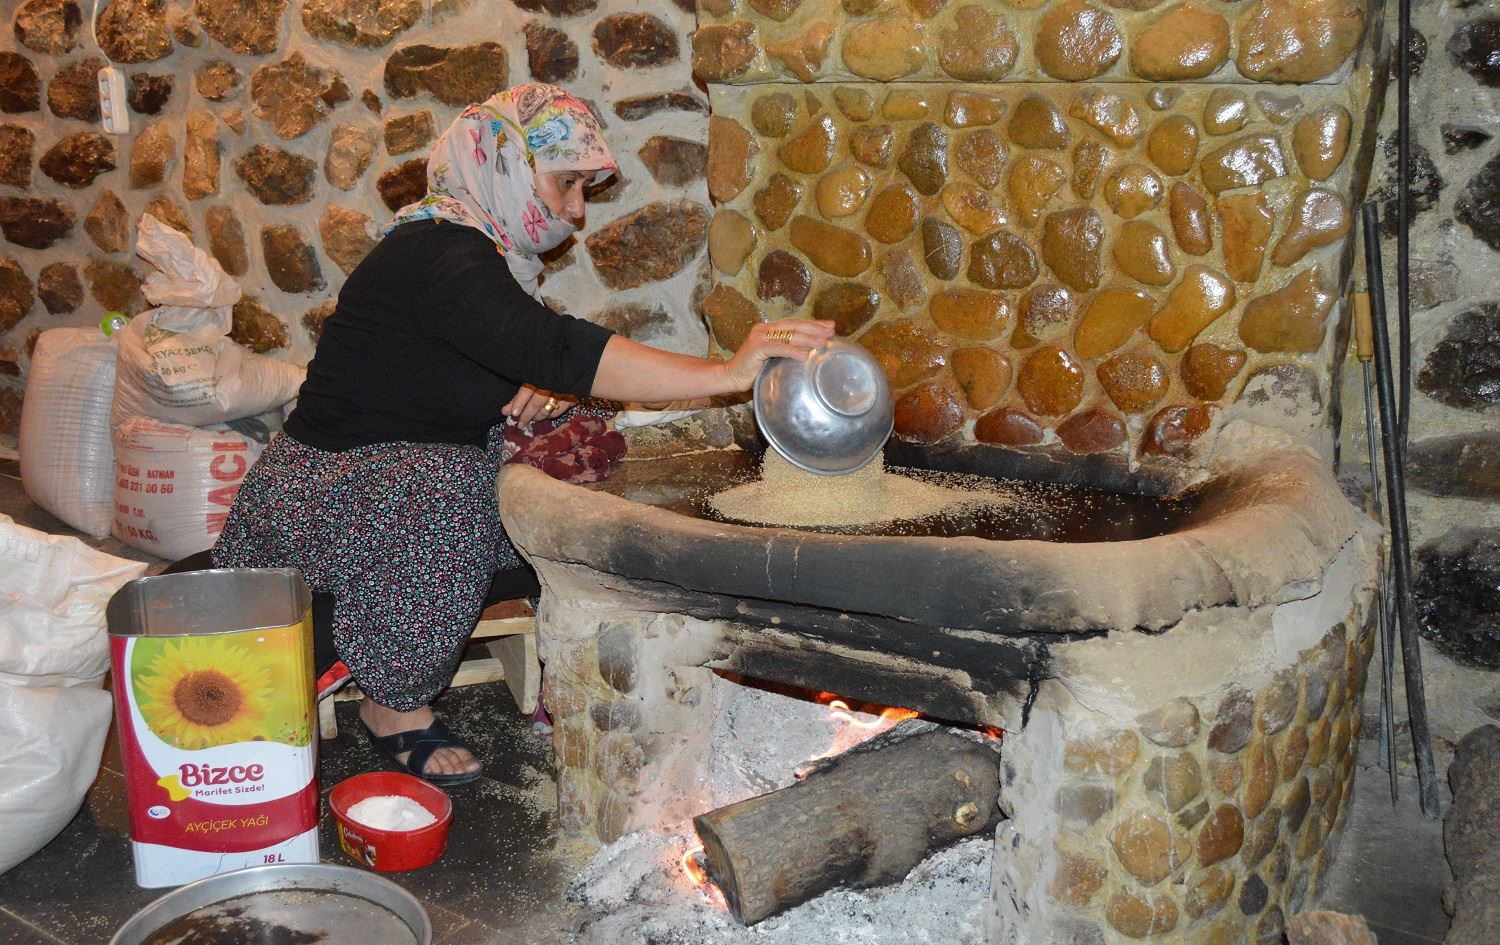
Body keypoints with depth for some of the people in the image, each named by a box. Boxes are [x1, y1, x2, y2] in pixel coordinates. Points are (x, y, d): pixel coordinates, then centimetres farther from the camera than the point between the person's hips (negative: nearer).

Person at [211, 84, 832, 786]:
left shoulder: (482, 252, 7)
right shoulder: (437, 254, -23)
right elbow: (552, 349, -39)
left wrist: (528, 398, -9)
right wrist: (727, 373, -45)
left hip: (413, 472, 9)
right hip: (326, 485, -9)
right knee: (439, 493, -37)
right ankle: (395, 706, -18)